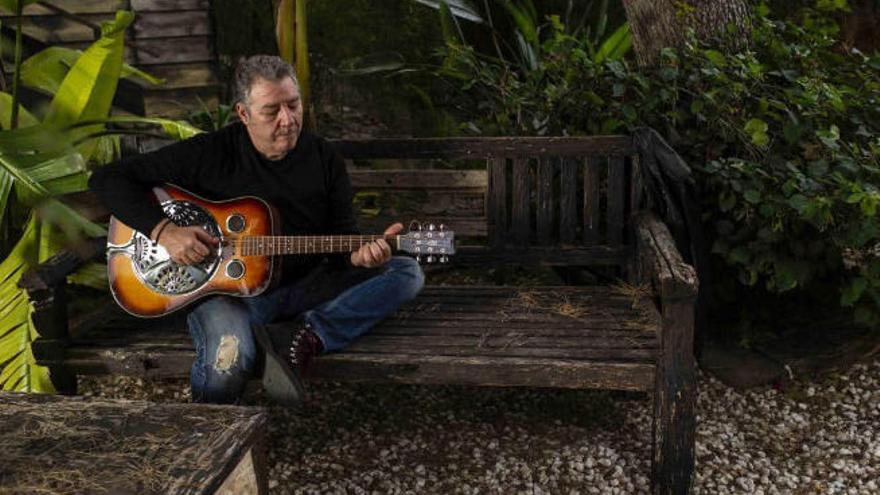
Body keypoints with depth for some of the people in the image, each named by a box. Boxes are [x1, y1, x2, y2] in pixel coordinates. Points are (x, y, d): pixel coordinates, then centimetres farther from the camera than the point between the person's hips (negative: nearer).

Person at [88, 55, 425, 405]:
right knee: (228, 360, -38)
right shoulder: (210, 153, -7)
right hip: (226, 288, -4)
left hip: (306, 286, 4)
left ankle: (306, 337, -24)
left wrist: (359, 255, -21)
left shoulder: (324, 160, 3)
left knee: (408, 274, -15)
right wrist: (163, 230, -20)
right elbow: (108, 179, -5)